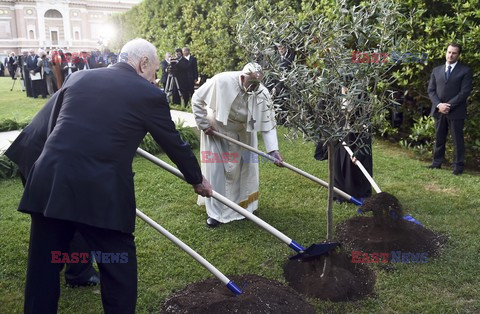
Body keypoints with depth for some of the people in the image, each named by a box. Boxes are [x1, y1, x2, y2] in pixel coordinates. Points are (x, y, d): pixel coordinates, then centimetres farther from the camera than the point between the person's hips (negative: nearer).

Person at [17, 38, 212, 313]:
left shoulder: (77, 78, 13)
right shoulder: (149, 94, 0)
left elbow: (53, 126, 21)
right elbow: (174, 144, 9)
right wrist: (197, 179, 24)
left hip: (49, 185, 5)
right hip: (102, 193, -5)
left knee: (44, 268, 19)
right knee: (119, 269, 14)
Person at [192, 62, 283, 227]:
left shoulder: (262, 94, -25)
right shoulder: (221, 81, -32)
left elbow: (268, 124, -21)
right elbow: (197, 99, -17)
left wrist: (273, 149, -32)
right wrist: (204, 125, -16)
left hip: (242, 134, 3)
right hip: (215, 130, -2)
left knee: (241, 169, 10)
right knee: (215, 169, -1)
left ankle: (239, 205, 32)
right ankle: (215, 212, 11)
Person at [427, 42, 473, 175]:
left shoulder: (465, 70, -1)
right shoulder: (437, 70, 12)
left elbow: (465, 92, -9)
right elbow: (431, 90, 6)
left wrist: (449, 105, -16)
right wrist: (439, 105, -10)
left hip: (456, 111, -4)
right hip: (439, 110, 4)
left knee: (457, 139, 2)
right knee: (439, 138, 12)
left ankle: (458, 166, 11)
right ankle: (437, 162, 22)